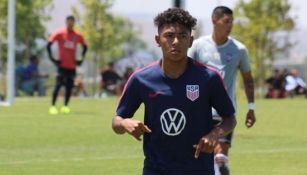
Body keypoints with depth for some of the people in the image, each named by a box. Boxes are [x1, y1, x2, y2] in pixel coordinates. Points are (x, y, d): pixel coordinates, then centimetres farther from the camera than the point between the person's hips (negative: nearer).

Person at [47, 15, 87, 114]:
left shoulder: (77, 36, 8)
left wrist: (81, 59, 11)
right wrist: (52, 58, -7)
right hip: (62, 65, -4)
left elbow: (85, 47, 22)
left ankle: (65, 106, 14)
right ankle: (52, 106, -9)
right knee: (58, 85, -12)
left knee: (69, 86, 3)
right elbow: (49, 45, -2)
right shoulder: (59, 33, -3)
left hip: (72, 66, 4)